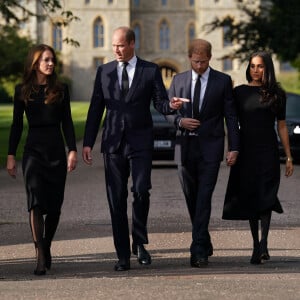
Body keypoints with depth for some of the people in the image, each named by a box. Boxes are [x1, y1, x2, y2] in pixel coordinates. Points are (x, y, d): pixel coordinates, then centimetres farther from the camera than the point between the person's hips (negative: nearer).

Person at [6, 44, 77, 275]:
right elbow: (17, 125, 7)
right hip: (33, 149, -2)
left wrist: (73, 150, -3)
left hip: (56, 150, 2)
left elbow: (67, 123, 7)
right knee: (36, 200, -15)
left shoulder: (61, 90, 7)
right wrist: (11, 155, 3)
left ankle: (46, 247, 25)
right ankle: (41, 257, -18)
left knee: (54, 204, 4)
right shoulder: (23, 91, 5)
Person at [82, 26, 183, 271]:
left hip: (140, 142, -2)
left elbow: (160, 103, 2)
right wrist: (88, 143, 6)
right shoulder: (104, 72, 10)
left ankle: (139, 242, 7)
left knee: (141, 191, -16)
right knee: (116, 199, 1)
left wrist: (171, 106, -22)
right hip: (113, 142, 2)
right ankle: (123, 255, 6)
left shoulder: (150, 71, 4)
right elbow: (96, 109, 10)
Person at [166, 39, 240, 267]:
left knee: (204, 197, -11)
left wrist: (234, 147, -5)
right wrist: (180, 121, -11)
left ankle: (198, 250, -14)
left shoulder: (223, 81, 2)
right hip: (185, 146, 3)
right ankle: (205, 244, 24)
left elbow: (231, 116, 1)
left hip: (210, 147, -3)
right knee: (191, 198, 9)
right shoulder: (178, 80, 9)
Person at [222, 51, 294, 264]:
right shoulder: (239, 92, 7)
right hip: (246, 152, 2)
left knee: (265, 196, -14)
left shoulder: (276, 94, 6)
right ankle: (257, 245, 11)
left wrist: (289, 157, 6)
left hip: (268, 151, -2)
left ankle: (263, 243, -22)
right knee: (250, 198, 4)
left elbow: (282, 126, 8)